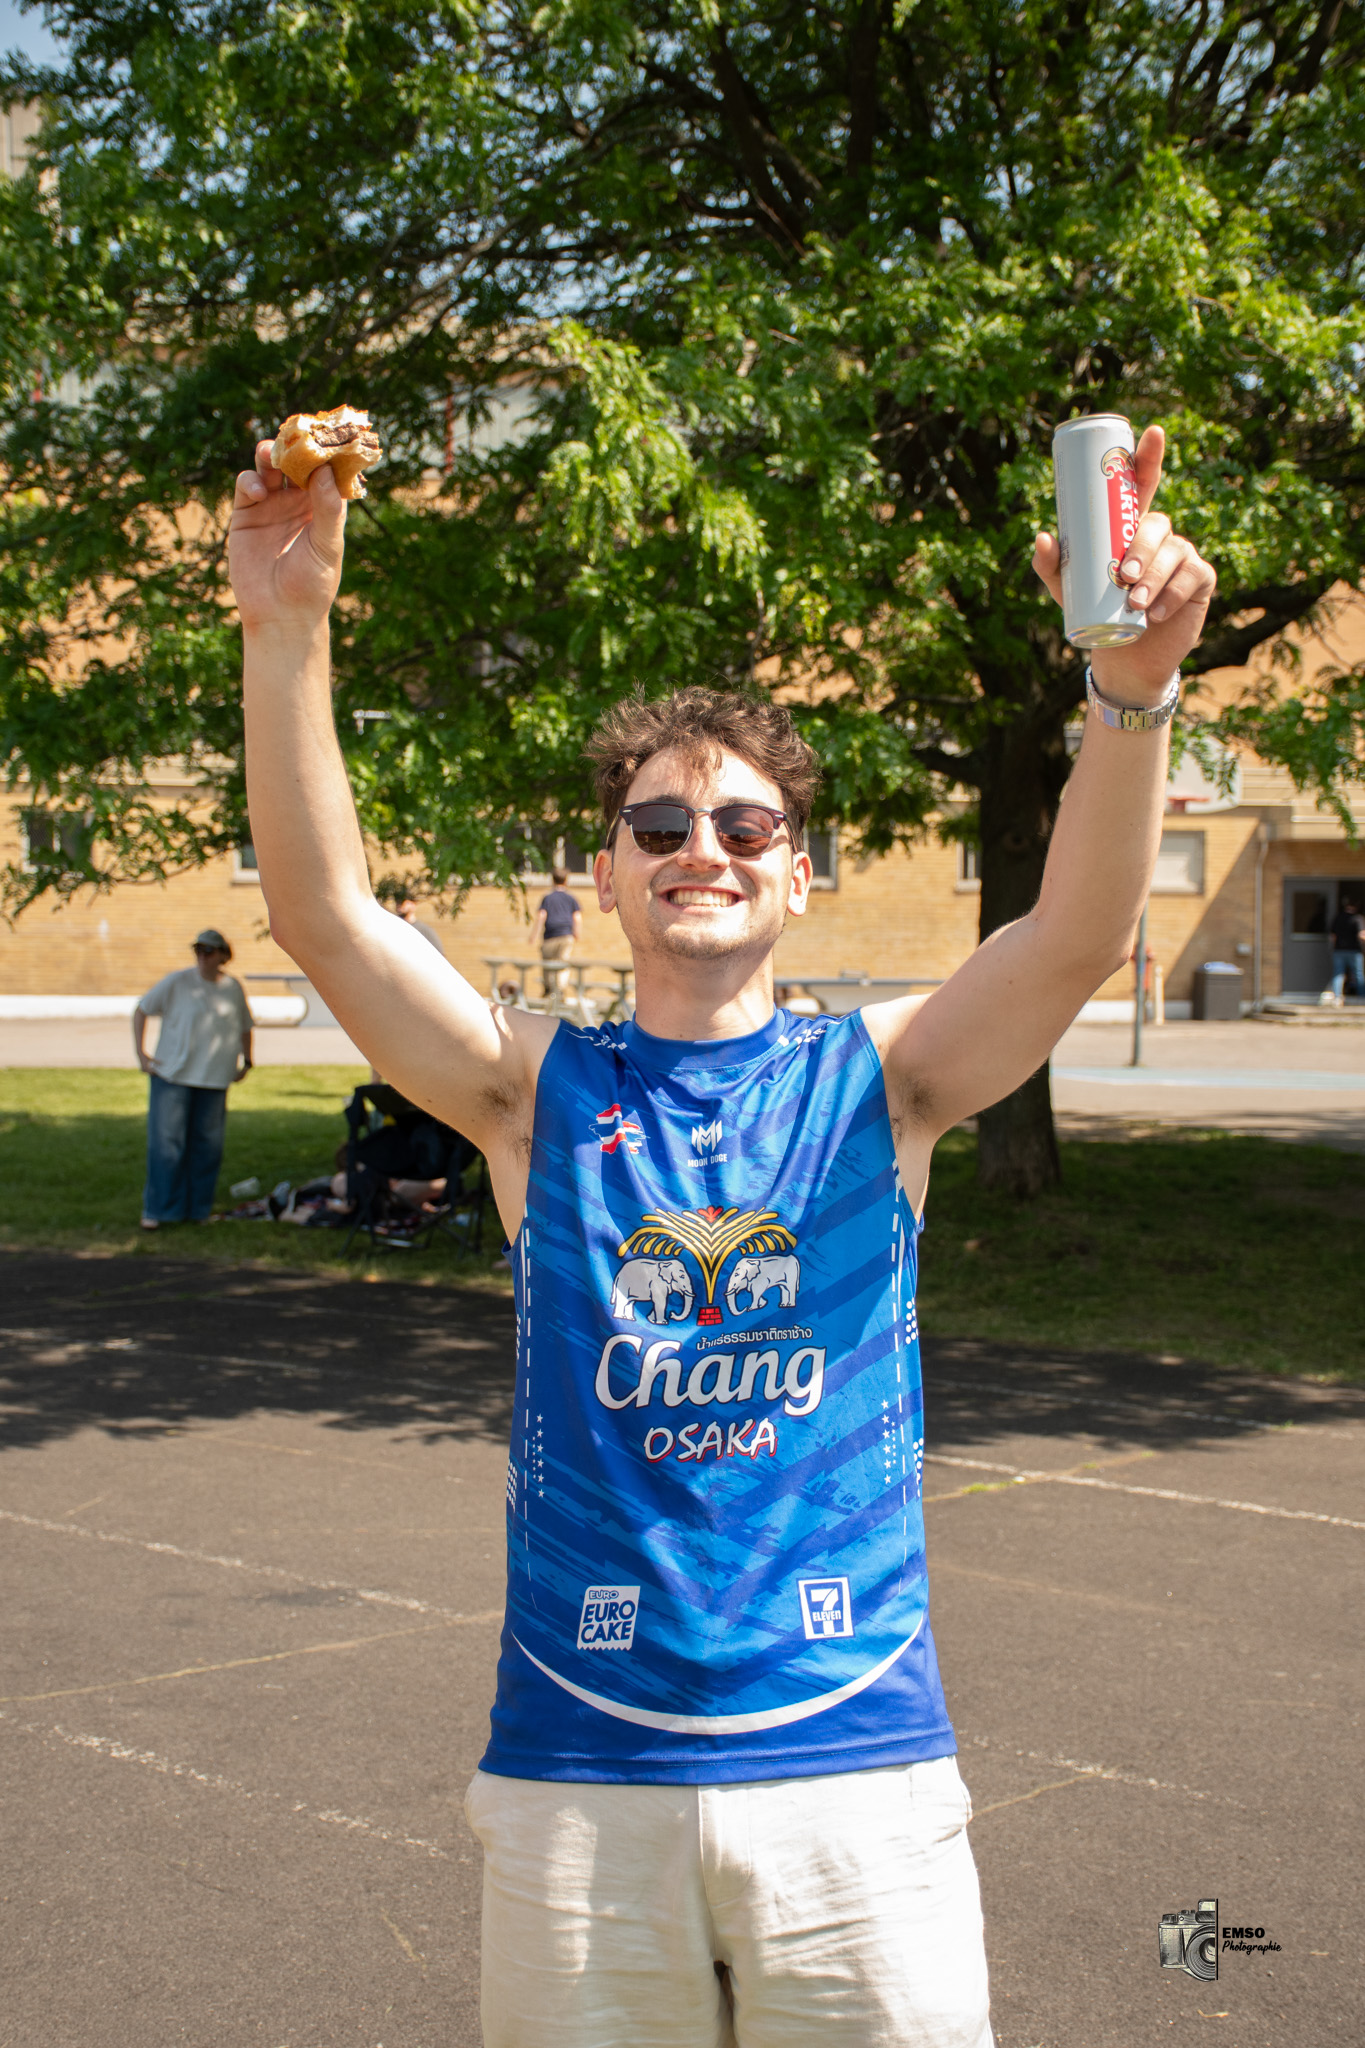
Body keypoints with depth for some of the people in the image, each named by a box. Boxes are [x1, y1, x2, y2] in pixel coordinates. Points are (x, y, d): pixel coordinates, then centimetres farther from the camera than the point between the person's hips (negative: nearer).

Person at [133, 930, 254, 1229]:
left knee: (207, 1146, 5)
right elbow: (141, 1011, 3)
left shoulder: (233, 988, 8)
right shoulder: (176, 982, -3)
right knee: (166, 1143, -8)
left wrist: (246, 1061, 16)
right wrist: (141, 1053, -4)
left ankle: (197, 1209, 16)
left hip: (215, 1081, 3)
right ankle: (156, 1209, 1)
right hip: (172, 1076, -3)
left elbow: (244, 1027, 24)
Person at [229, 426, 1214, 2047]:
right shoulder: (538, 1092, 3)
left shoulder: (877, 1083, 2)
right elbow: (323, 914, -9)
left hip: (855, 1771, 0)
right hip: (576, 1775, 1)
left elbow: (1082, 927, -13)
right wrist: (287, 634, -21)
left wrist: (1132, 684, -30)